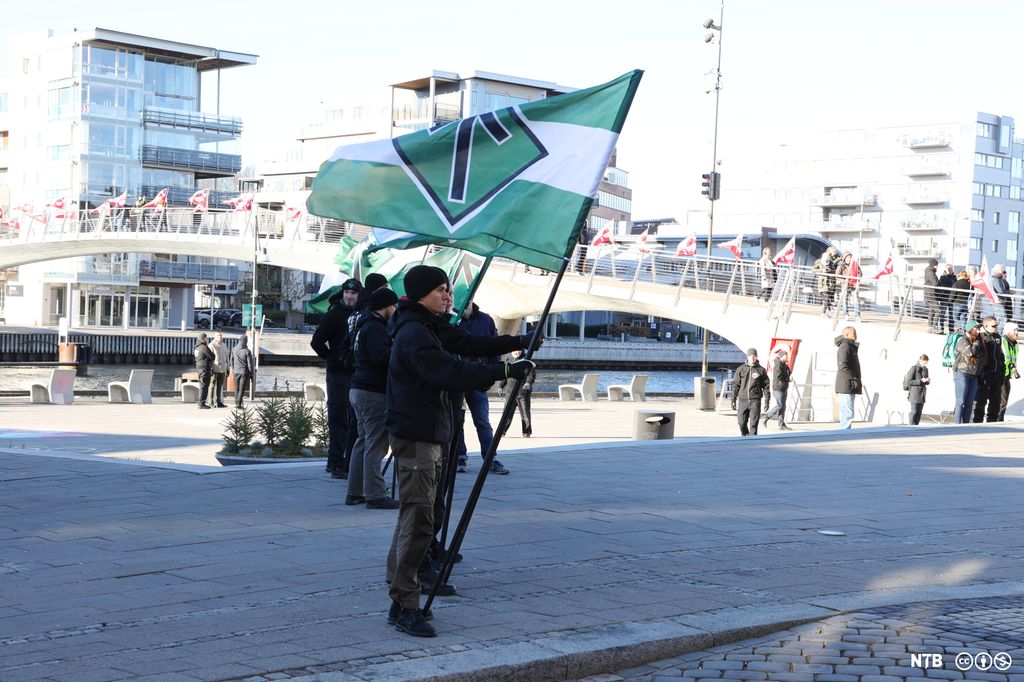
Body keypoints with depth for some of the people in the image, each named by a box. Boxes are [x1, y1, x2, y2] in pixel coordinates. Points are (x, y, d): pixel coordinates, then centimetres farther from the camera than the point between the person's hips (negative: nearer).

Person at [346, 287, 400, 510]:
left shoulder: (363, 326, 18)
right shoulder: (375, 327, -14)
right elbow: (381, 356, -25)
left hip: (360, 390, 10)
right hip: (373, 392, -10)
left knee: (364, 441, 15)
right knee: (376, 444, -8)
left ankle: (355, 492, 18)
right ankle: (375, 495, -7)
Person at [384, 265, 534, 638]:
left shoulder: (422, 329, 18)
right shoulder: (415, 334, -17)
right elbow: (451, 372, -27)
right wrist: (505, 370, -27)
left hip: (425, 435, 11)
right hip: (415, 438, -11)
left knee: (413, 518, 14)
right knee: (418, 520, -12)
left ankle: (400, 597, 21)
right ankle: (405, 606, -10)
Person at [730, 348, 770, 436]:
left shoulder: (761, 370, 3)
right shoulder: (741, 369, 6)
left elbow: (766, 386, 5)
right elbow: (736, 385, 8)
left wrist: (766, 401, 0)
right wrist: (733, 400, 4)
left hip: (755, 400, -2)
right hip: (743, 400, 2)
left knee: (753, 423, -7)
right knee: (742, 422, 3)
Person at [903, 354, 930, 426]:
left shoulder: (925, 369, 12)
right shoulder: (914, 368, -10)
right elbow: (908, 382, -15)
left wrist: (928, 381, -2)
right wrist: (920, 381, -20)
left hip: (922, 394, 7)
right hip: (915, 394, -7)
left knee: (919, 412, 7)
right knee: (914, 412, -7)